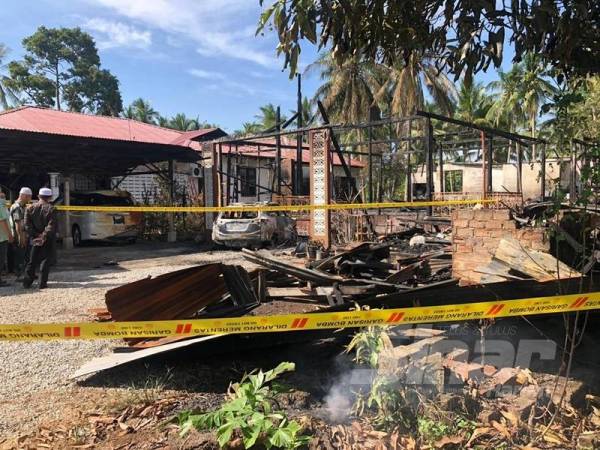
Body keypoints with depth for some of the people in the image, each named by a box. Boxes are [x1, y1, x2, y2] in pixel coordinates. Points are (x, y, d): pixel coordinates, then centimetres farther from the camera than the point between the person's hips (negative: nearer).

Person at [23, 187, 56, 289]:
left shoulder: (30, 208, 3)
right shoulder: (51, 209, -9)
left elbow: (27, 225, -3)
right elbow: (51, 226, -18)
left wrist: (36, 235, -4)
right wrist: (44, 236, -15)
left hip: (35, 239, 4)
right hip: (48, 241, -4)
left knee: (32, 261, 13)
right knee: (45, 261, 3)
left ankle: (27, 282, 14)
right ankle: (42, 283, 2)